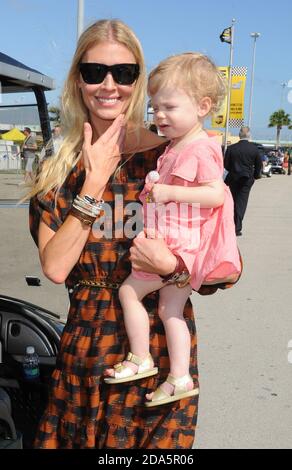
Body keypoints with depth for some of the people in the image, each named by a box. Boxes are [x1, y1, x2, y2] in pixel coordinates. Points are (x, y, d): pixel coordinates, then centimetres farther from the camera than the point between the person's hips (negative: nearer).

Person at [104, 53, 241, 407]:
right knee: (170, 309, 12)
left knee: (129, 291, -1)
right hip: (181, 247, 10)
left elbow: (217, 194, -23)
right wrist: (155, 187, 13)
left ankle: (141, 360, 11)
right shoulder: (175, 146, 15)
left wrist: (170, 192, -24)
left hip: (181, 245, -10)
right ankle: (180, 378, 18)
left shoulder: (199, 149, -15)